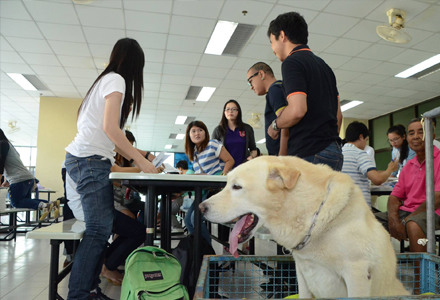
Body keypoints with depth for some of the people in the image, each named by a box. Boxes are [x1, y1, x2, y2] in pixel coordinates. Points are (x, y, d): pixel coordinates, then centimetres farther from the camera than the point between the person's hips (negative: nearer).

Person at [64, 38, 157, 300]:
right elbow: (110, 128, -17)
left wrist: (133, 153, 22)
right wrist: (140, 160, -14)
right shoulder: (116, 80, -6)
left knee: (102, 228, 8)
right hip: (91, 160, -9)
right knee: (100, 229, -11)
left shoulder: (106, 79, 23)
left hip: (90, 160, 9)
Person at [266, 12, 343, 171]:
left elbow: (297, 110, -21)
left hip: (310, 153, -9)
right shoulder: (323, 65, 20)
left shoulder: (292, 62, -7)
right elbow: (338, 114, 21)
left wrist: (275, 125, -3)